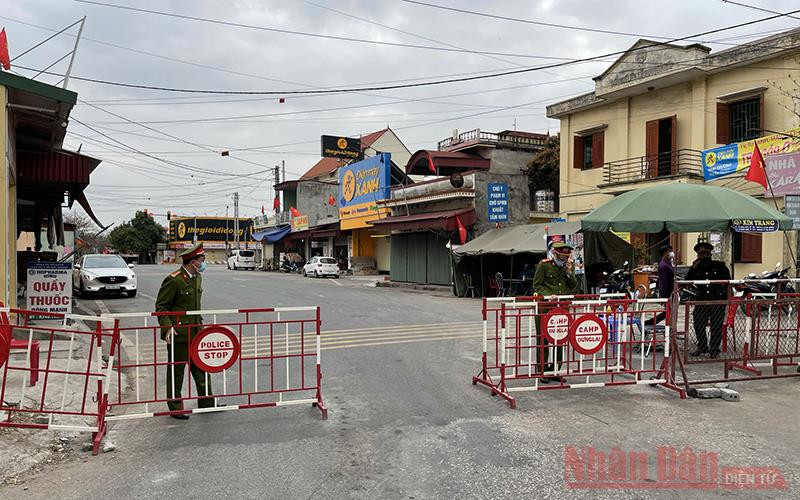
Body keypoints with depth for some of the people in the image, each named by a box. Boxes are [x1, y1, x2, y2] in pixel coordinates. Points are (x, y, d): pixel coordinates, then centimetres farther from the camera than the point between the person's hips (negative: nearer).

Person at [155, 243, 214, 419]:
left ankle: (206, 402, 22)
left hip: (196, 332, 8)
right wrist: (168, 327, -22)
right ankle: (175, 408, 16)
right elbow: (161, 306, -12)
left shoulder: (197, 278, 11)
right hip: (177, 333, -8)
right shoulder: (174, 280, -15)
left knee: (202, 368, 11)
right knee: (176, 371, 5)